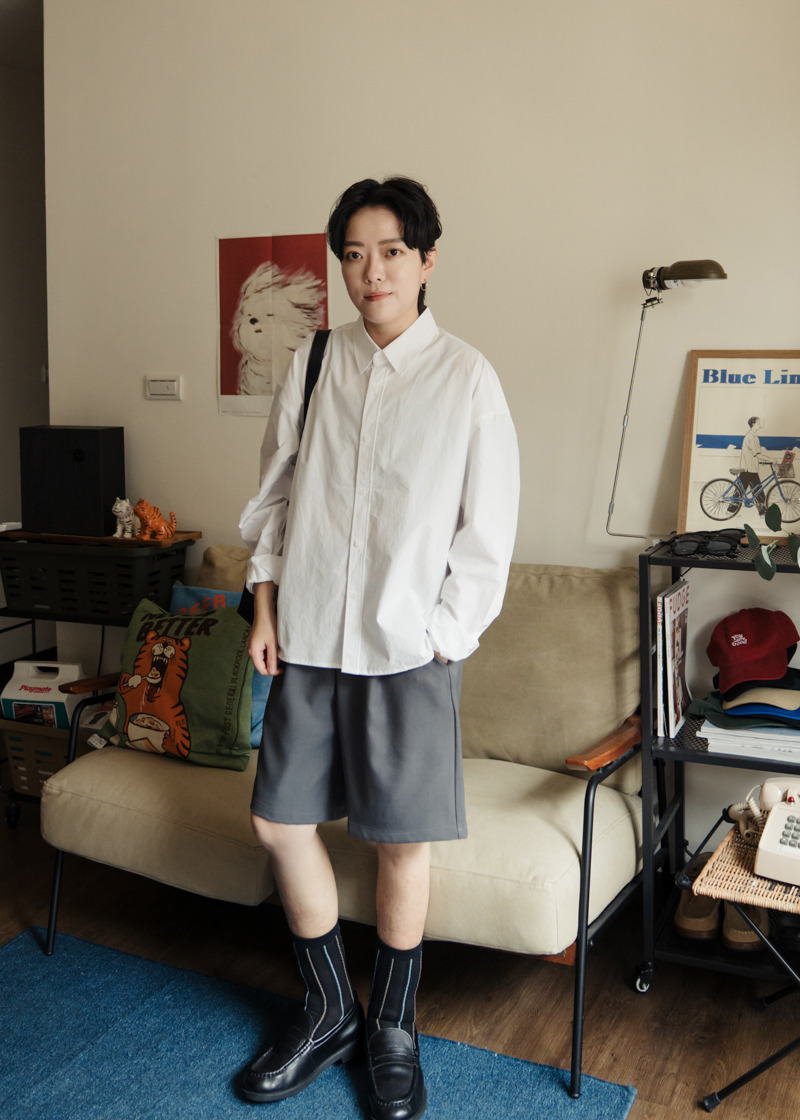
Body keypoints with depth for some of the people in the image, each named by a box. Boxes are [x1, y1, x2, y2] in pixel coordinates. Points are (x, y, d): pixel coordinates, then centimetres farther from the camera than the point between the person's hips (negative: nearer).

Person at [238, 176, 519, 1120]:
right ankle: (330, 1012, 32)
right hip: (308, 638, 4)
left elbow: (488, 526, -4)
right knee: (279, 821, 9)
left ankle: (393, 1032, 30)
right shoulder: (313, 363, 5)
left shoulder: (465, 377, -5)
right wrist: (266, 606, 6)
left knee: (402, 841, 6)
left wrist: (444, 633, -8)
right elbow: (276, 492, 12)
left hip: (409, 648, -4)